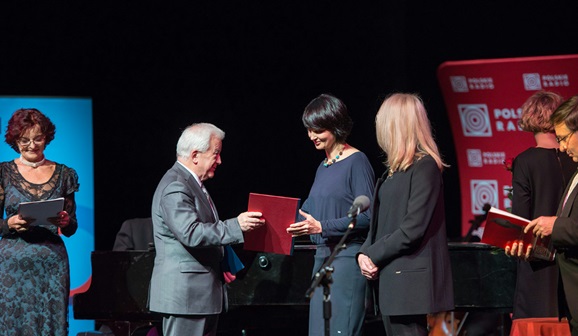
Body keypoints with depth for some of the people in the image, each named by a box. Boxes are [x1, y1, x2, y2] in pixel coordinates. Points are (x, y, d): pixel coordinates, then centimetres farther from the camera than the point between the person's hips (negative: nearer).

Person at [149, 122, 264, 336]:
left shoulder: (192, 184, 18)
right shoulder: (175, 188, -15)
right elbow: (190, 234, -27)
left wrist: (220, 267, 18)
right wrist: (236, 226, -27)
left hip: (203, 293, 11)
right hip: (185, 294, -11)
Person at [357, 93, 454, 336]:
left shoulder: (424, 166, -11)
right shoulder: (394, 170, 17)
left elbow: (413, 229, -17)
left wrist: (374, 255, -11)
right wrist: (364, 253, 0)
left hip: (409, 278, -9)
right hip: (389, 278, 9)